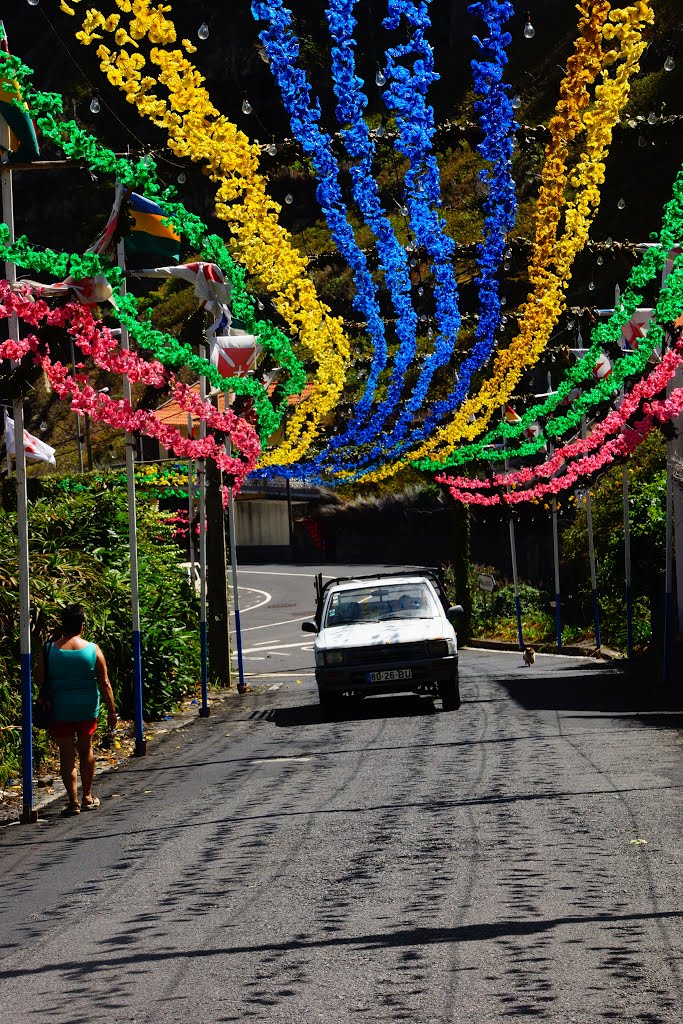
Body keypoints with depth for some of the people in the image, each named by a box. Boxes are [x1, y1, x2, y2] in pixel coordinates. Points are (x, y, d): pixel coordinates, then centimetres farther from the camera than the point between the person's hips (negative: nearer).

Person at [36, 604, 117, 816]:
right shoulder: (92, 650, -7)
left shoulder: (49, 650, -9)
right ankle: (87, 797, 27)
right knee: (86, 750, 19)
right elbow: (104, 684, -5)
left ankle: (73, 802, 1)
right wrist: (111, 711, 3)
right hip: (87, 709, 1)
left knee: (67, 755, 4)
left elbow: (40, 681, -6)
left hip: (60, 710, -1)